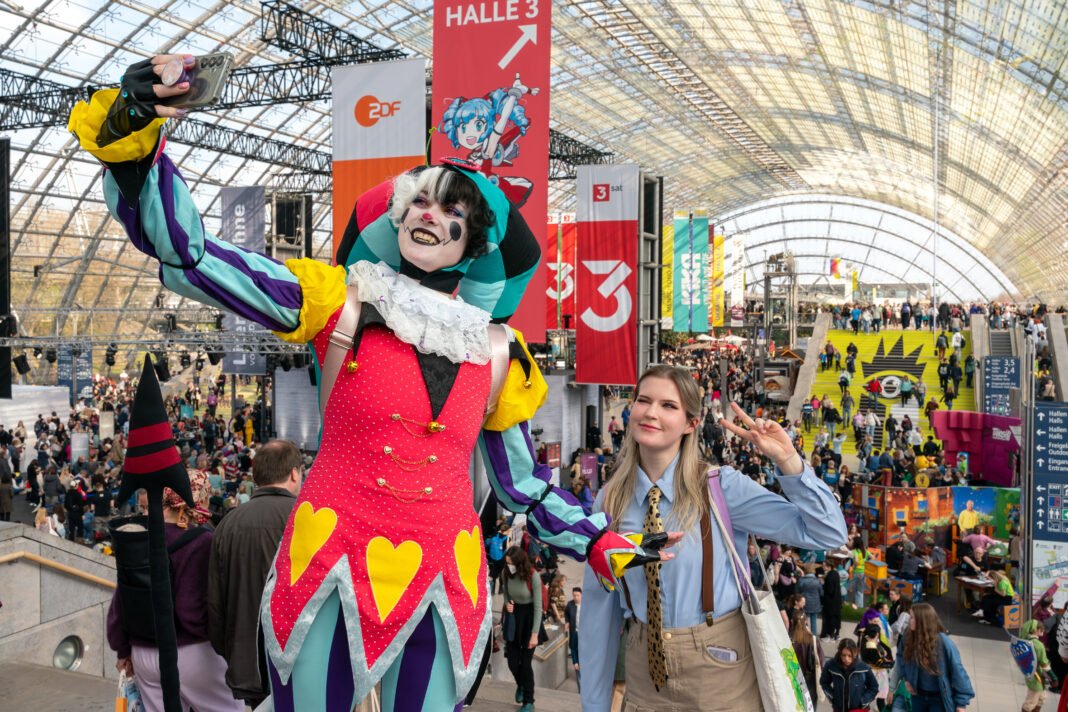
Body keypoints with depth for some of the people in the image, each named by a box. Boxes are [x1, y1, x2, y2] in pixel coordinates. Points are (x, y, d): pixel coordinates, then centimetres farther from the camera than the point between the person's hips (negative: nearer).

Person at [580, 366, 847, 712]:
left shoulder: (722, 486, -13)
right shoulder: (609, 500, -4)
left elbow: (829, 534, -17)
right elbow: (599, 605, 0)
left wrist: (788, 460, -29)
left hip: (720, 673, -2)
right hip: (645, 669, 2)